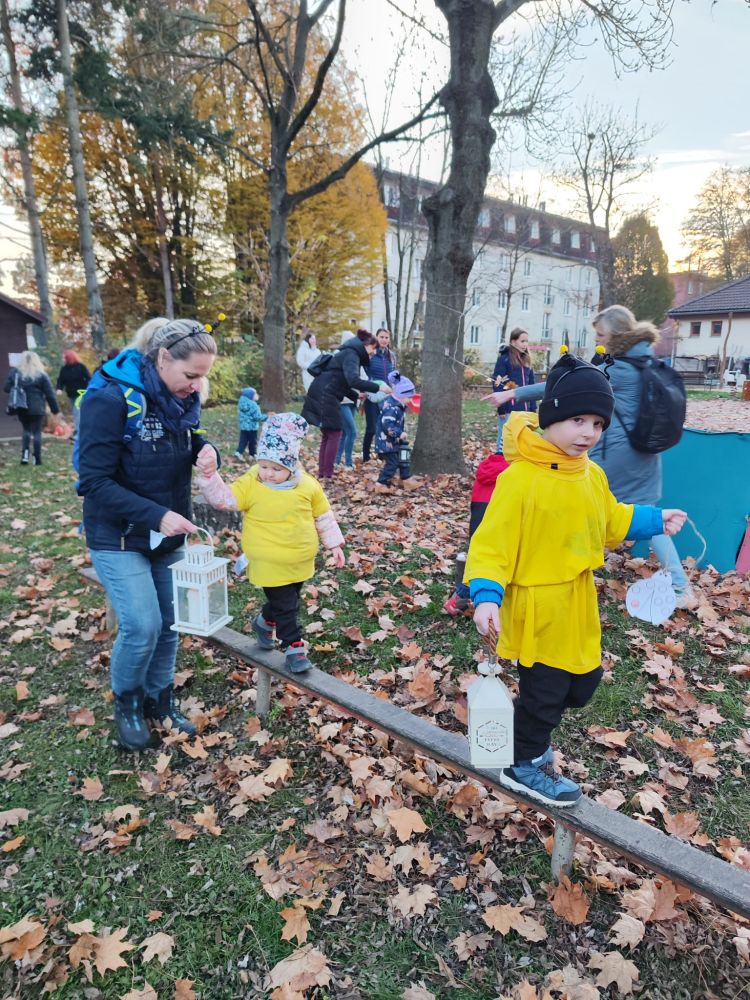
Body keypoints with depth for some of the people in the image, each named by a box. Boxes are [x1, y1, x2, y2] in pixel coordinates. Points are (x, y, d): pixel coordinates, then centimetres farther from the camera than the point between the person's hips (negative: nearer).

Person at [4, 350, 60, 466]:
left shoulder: (14, 372, 4)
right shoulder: (41, 374, -6)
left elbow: (7, 388, 6)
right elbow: (50, 394, -4)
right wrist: (55, 409, 3)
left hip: (21, 408, 3)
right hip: (37, 408, -3)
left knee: (26, 430, 19)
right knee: (36, 432, 4)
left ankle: (25, 454, 4)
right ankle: (37, 458, 5)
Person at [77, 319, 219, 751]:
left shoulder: (180, 398, -3)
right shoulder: (111, 399, -22)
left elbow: (189, 443, 12)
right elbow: (95, 481, -22)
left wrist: (206, 451, -12)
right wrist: (155, 515, -29)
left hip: (168, 535, 6)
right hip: (118, 537, -6)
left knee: (169, 623, 9)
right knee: (142, 625, -9)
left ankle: (160, 699, 32)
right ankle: (126, 703, 20)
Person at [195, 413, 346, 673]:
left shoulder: (308, 486, -6)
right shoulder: (250, 484, -12)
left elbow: (323, 517, 4)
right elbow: (223, 498, -19)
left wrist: (334, 545, 8)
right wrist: (209, 476, -35)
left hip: (301, 561, 4)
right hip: (270, 564, -4)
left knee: (287, 601, 23)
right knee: (285, 607, 4)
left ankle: (265, 622, 50)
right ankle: (294, 647, 23)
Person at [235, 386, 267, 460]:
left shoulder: (241, 403, 4)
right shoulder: (253, 405, -20)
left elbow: (239, 415, 14)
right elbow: (257, 416, -21)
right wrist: (266, 417, -9)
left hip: (243, 426, 6)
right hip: (252, 427, -6)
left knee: (243, 440, 11)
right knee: (253, 441, 8)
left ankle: (238, 452, -2)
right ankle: (252, 455, 17)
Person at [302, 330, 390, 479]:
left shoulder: (350, 353, 21)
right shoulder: (351, 354, -10)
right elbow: (353, 380, -27)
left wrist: (356, 396, 16)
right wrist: (378, 387, -24)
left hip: (322, 396, 10)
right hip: (325, 397, -10)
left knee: (327, 435, 13)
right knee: (334, 434, -5)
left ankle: (322, 472, 15)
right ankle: (327, 474, -2)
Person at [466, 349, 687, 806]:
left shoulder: (592, 474, 1)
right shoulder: (520, 478, -24)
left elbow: (611, 521, 19)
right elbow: (493, 542, -25)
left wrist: (655, 520, 14)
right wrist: (487, 596, -35)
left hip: (579, 603, 8)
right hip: (537, 607, -8)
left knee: (583, 682, 21)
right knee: (544, 690, 9)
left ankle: (530, 730, 47)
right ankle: (525, 765, 35)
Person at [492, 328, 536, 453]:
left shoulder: (526, 360, 15)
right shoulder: (504, 359, -6)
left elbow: (531, 386, 17)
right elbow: (498, 385, -11)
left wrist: (532, 408, 10)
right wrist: (501, 409, -16)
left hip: (524, 409, 7)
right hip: (509, 409, -7)